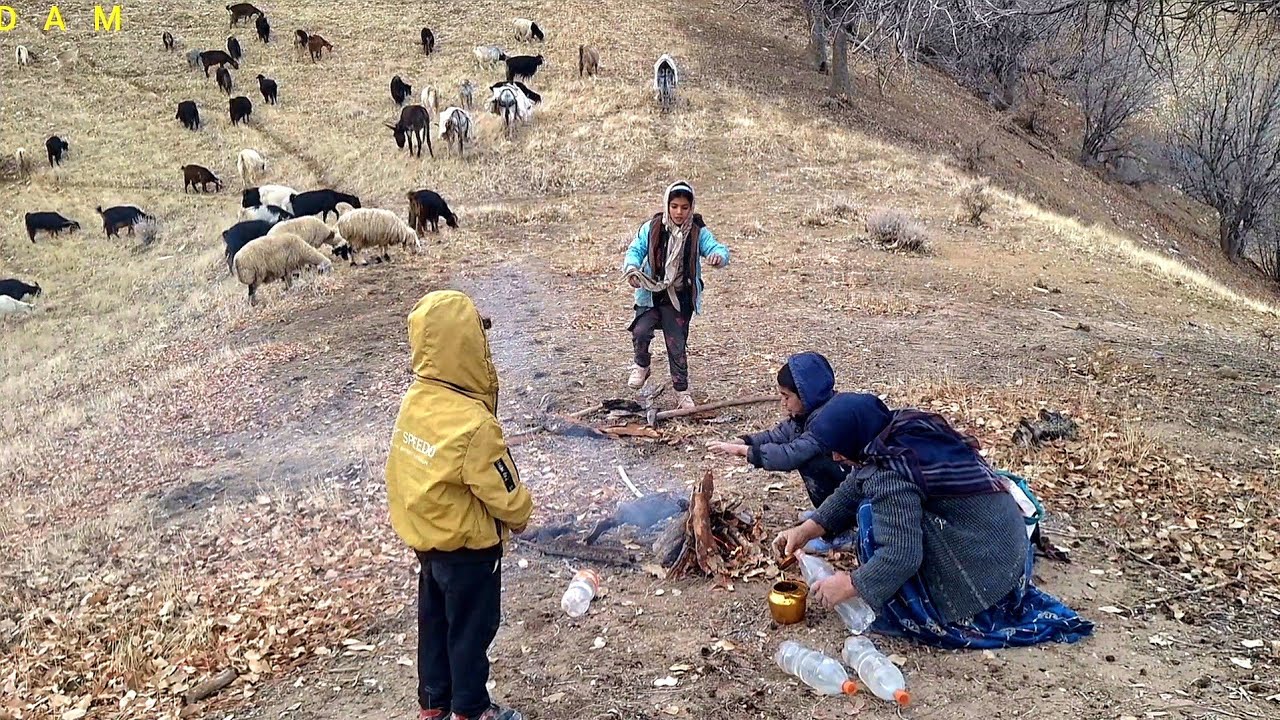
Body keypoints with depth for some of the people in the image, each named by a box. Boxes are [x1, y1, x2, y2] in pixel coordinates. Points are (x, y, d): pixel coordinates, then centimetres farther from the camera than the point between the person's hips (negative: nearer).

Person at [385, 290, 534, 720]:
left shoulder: (414, 401, -7)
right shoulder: (473, 424, -32)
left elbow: (406, 472, 3)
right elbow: (504, 493, -22)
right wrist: (520, 517, -2)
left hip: (425, 538, 7)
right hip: (467, 546, -7)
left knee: (435, 622, 22)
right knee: (470, 629, 13)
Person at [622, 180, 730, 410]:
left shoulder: (698, 232, -4)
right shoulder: (652, 228, -3)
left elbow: (717, 247, -15)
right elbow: (635, 249, -3)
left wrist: (719, 255, -41)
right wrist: (631, 268, -25)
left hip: (680, 299, 0)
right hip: (650, 294, 0)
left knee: (677, 345, 5)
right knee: (641, 332, -21)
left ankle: (682, 391, 21)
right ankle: (641, 365, 11)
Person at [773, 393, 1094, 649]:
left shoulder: (890, 471, -24)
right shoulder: (903, 427, 2)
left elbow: (901, 555, -26)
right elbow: (854, 487, 11)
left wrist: (850, 585, -13)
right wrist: (807, 529, 8)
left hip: (979, 566, -9)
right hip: (1005, 542, 9)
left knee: (872, 515, -12)